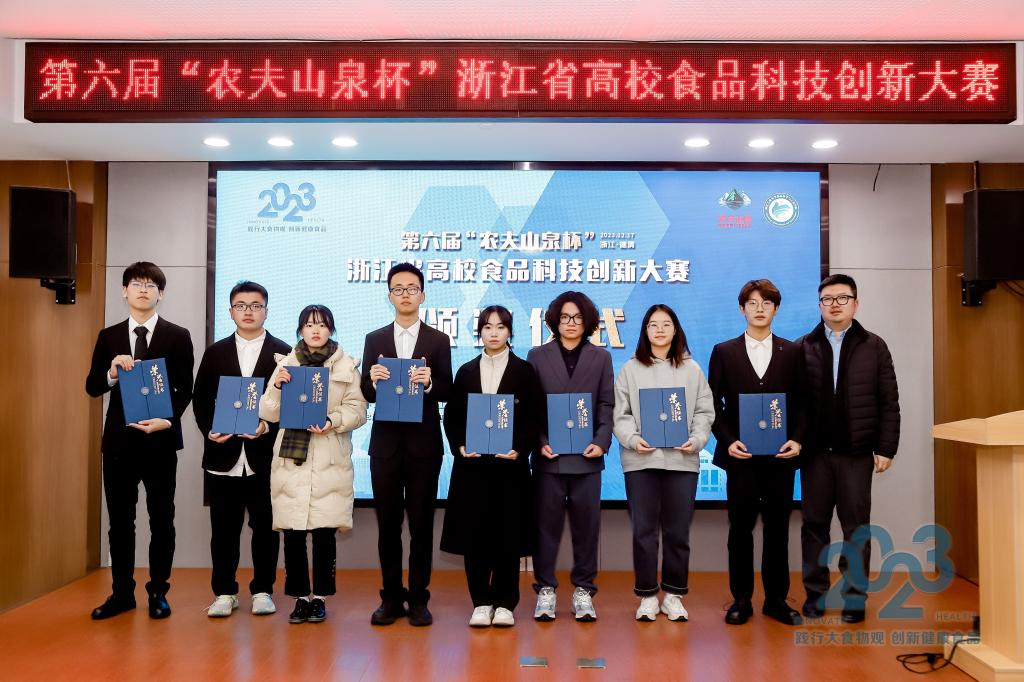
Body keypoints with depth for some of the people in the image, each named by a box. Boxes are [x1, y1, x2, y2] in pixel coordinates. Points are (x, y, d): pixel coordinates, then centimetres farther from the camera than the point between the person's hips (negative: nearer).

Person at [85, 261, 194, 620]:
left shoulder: (178, 336, 1)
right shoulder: (109, 336, 9)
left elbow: (185, 390, -2)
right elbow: (92, 388, 6)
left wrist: (167, 420, -17)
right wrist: (112, 372, -15)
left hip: (160, 440, -2)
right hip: (119, 440, 3)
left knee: (161, 520, 5)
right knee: (120, 520, 9)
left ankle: (158, 592, 17)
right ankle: (122, 592, 21)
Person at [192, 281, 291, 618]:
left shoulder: (283, 353, 3)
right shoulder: (215, 353, 11)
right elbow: (200, 400, 9)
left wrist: (269, 426, -16)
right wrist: (209, 430, -7)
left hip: (265, 454, -2)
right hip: (224, 454, 2)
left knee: (265, 526, 6)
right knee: (224, 527, 7)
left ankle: (262, 590, 19)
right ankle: (224, 592, 18)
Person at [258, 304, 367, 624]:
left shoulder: (347, 365, 6)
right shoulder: (285, 364, 10)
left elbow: (358, 409, 1)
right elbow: (269, 413, 7)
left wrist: (333, 421, -15)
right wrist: (277, 387, -10)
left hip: (330, 461, -1)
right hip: (291, 458, 1)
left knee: (324, 531, 0)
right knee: (292, 532, 2)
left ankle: (320, 598, 14)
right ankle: (300, 597, 15)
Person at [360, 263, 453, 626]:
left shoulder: (439, 341, 3)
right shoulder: (374, 340, 8)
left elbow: (447, 394, -1)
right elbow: (366, 395, 4)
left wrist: (429, 382, -22)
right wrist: (373, 380, -17)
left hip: (424, 443, -1)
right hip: (385, 443, 2)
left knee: (421, 523, 4)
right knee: (387, 522, 8)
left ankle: (418, 598, 14)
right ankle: (391, 597, 18)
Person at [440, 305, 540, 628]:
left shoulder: (525, 371, 4)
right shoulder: (466, 372, 11)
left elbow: (534, 418, 0)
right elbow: (451, 416, 10)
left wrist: (519, 449, -13)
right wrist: (460, 445, -6)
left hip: (510, 464, -2)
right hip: (473, 464, 2)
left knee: (508, 534, 2)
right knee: (474, 534, 2)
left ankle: (505, 603, 14)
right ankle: (481, 602, 14)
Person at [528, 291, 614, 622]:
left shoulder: (601, 358, 10)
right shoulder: (537, 356, 8)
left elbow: (606, 405, 6)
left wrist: (601, 442, -8)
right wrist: (540, 442, -8)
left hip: (586, 455, 1)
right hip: (549, 455, 0)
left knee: (586, 523, 5)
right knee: (546, 523, 4)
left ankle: (583, 589, 16)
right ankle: (545, 589, 15)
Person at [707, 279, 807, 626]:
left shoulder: (792, 352, 7)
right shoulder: (724, 352, 4)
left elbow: (801, 403, 6)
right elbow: (713, 404, 3)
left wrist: (797, 440, -8)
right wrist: (727, 441, -9)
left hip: (781, 455, 1)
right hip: (740, 455, -1)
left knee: (777, 529, 8)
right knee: (740, 529, 6)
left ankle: (776, 599, 20)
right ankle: (741, 600, 17)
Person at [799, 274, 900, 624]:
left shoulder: (874, 346, 3)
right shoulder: (802, 348, 4)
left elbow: (889, 403, 1)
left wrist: (886, 448, -4)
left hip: (857, 452, -1)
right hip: (815, 452, 1)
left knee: (856, 527, 7)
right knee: (814, 525, 7)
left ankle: (855, 596, 17)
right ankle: (815, 593, 18)